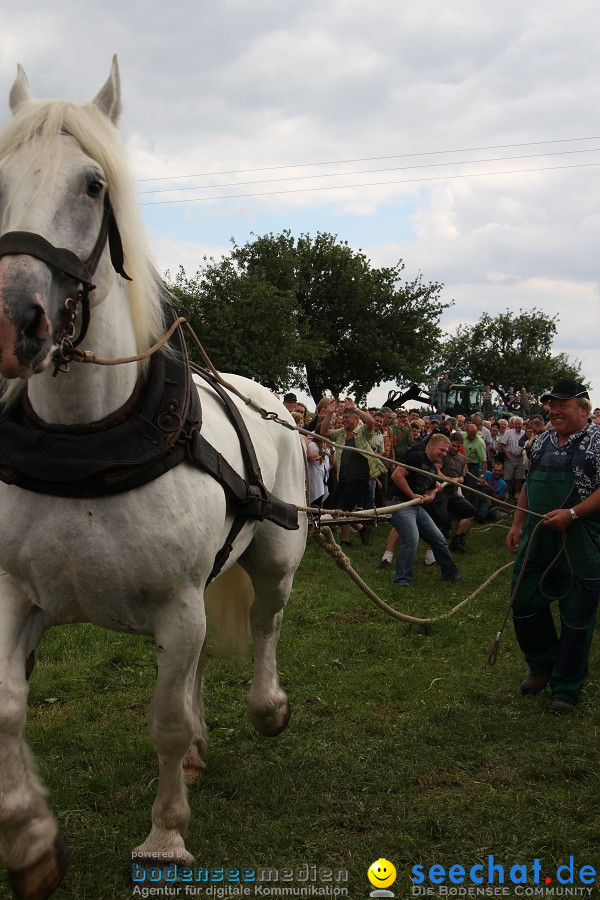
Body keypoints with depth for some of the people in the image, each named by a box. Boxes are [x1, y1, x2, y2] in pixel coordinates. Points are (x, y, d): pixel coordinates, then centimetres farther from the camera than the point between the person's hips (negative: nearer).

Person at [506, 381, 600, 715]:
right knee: (525, 603, 12)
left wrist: (571, 514, -24)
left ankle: (567, 687, 17)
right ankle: (542, 667, 34)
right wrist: (517, 525, 13)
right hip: (537, 540, 7)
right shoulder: (543, 441, 12)